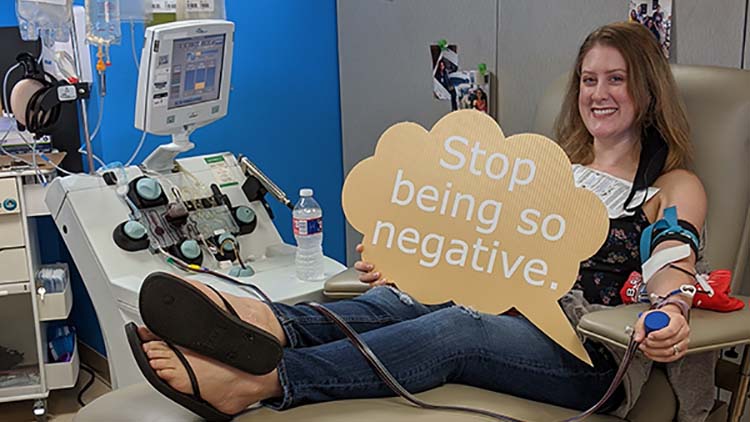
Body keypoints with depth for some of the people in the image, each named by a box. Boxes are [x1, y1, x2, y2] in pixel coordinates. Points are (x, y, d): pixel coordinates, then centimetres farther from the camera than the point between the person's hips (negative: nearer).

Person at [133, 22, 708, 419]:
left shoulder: (675, 186, 9)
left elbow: (674, 267, -8)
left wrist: (671, 313, -34)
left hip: (591, 356, -5)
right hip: (515, 316, 5)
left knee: (456, 328, -35)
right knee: (398, 300, -27)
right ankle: (267, 323, -54)